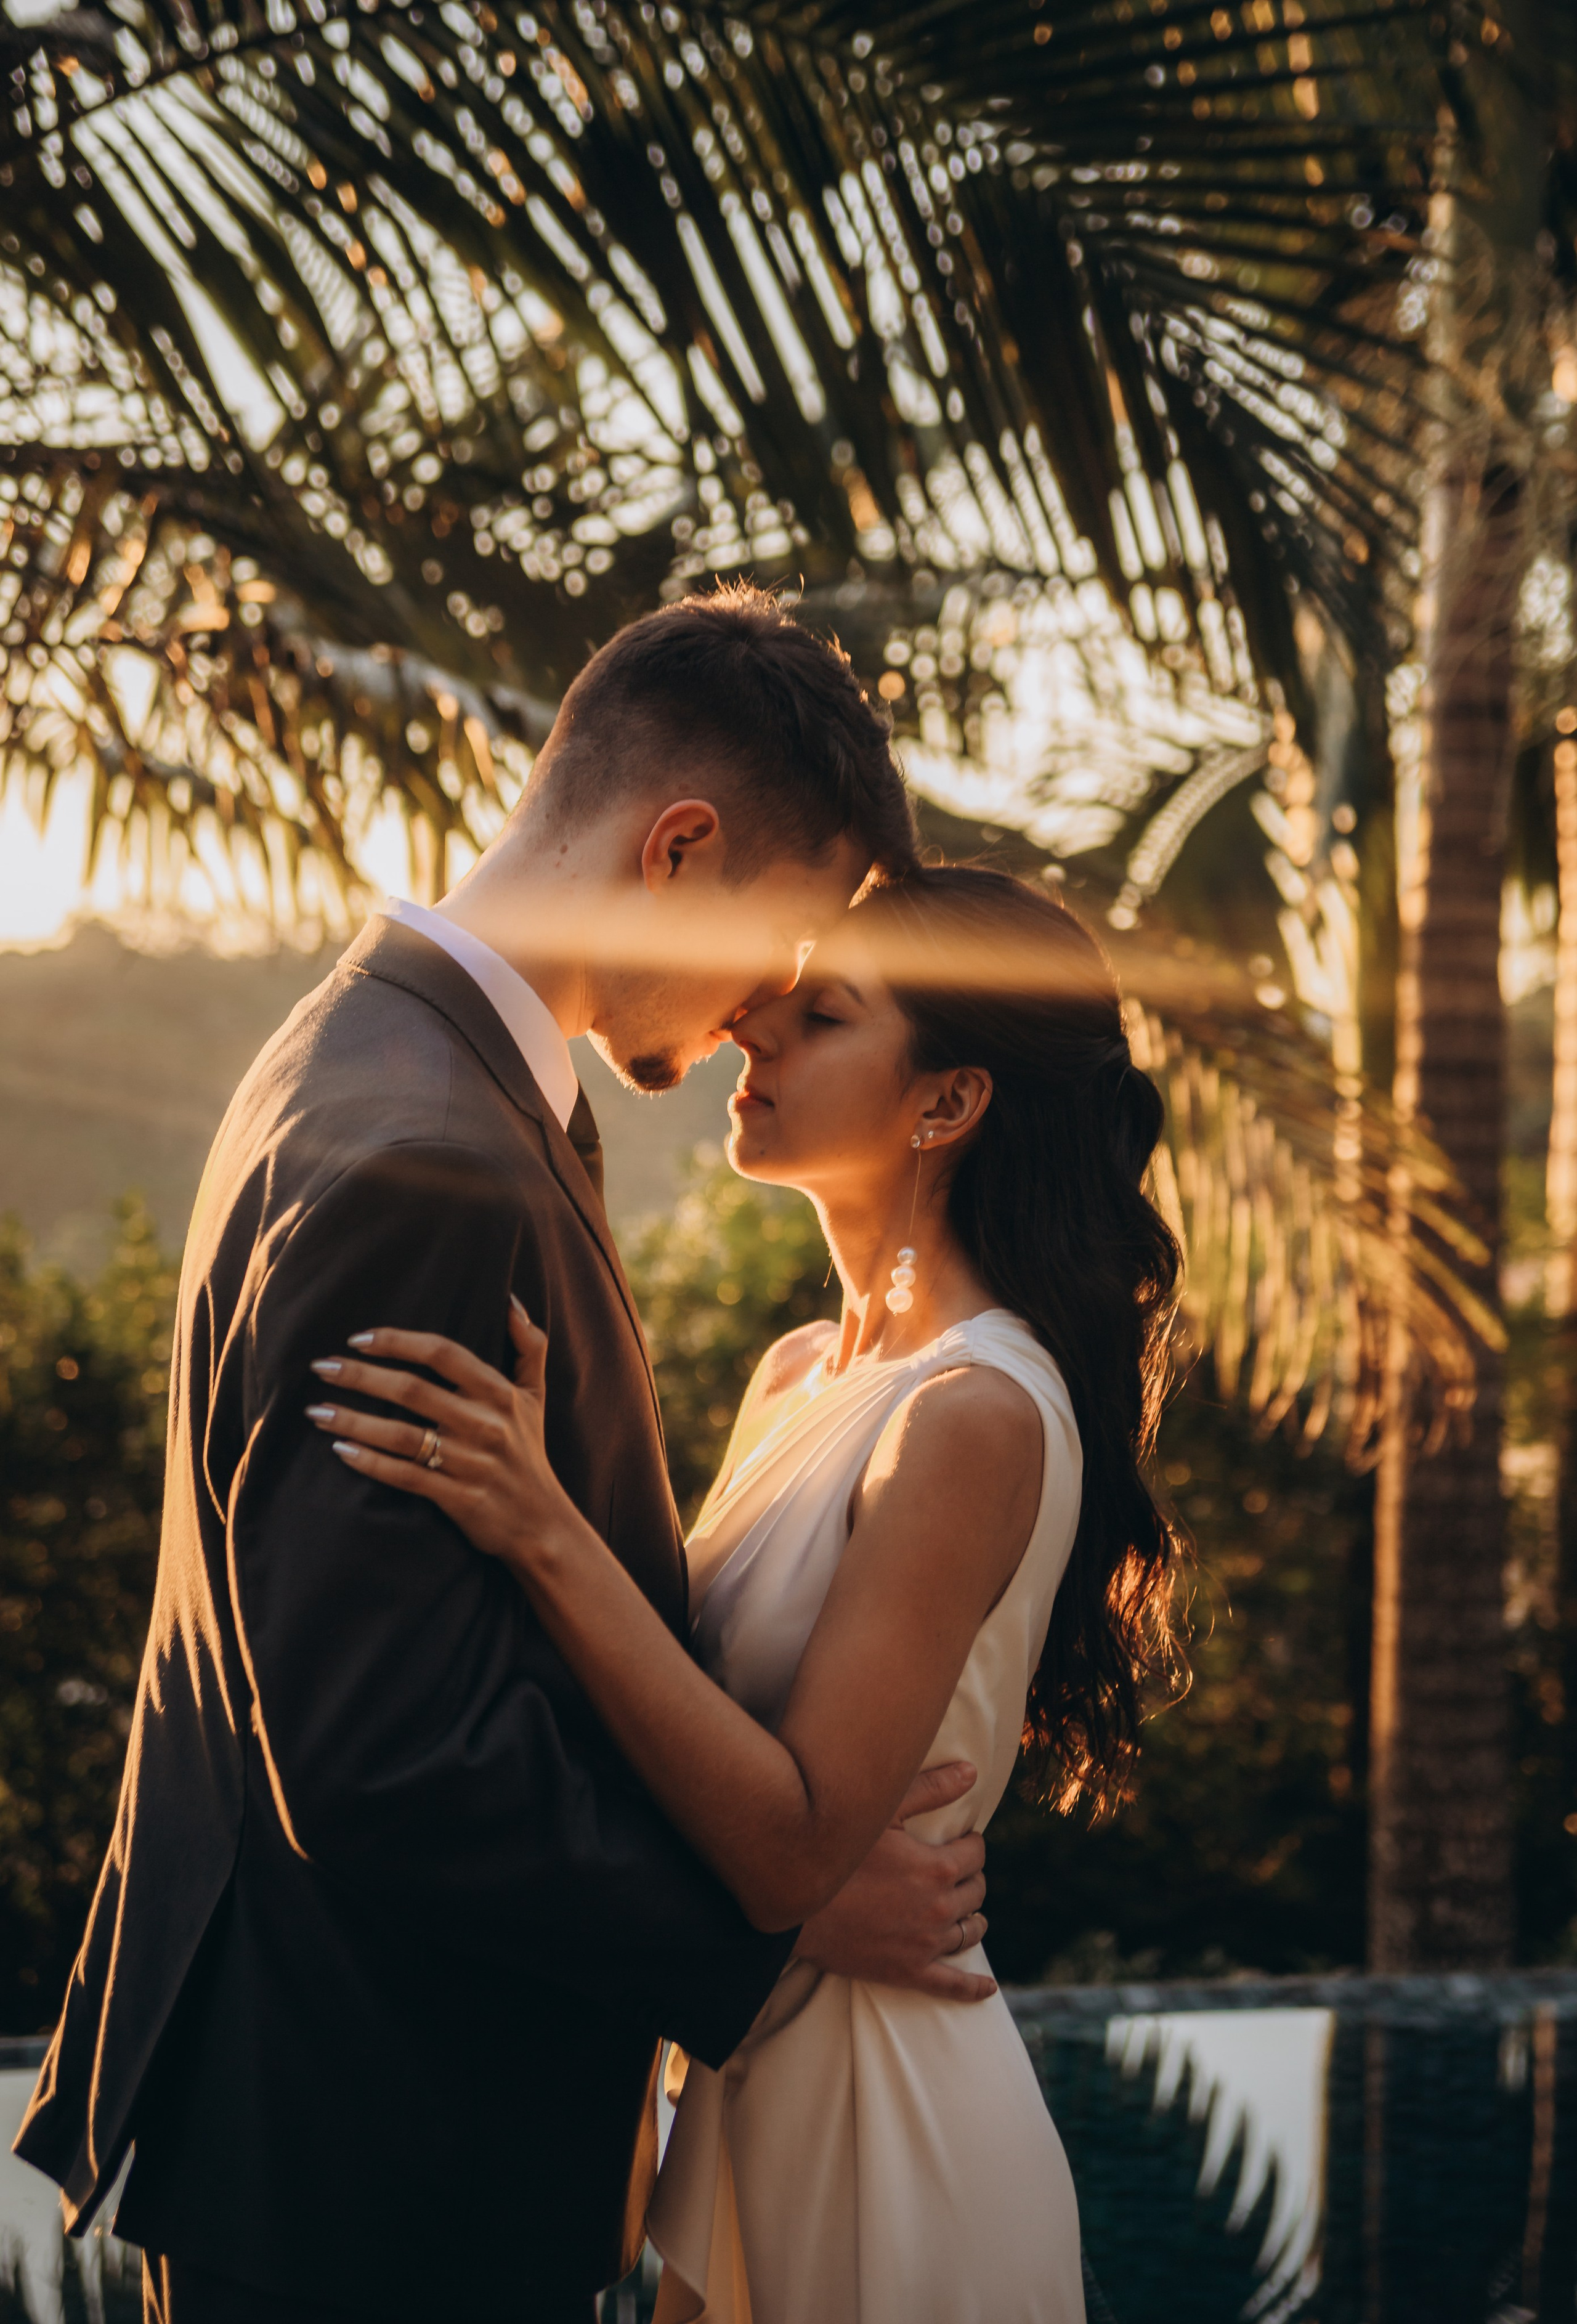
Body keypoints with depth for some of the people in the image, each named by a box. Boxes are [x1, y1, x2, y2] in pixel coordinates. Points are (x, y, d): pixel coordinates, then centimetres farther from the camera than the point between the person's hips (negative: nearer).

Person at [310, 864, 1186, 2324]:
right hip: (750, 2097, 8)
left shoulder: (978, 1414, -21)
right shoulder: (800, 1374, 6)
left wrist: (546, 1533, -31)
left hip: (891, 2137, -8)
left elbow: (794, 1848, -26)